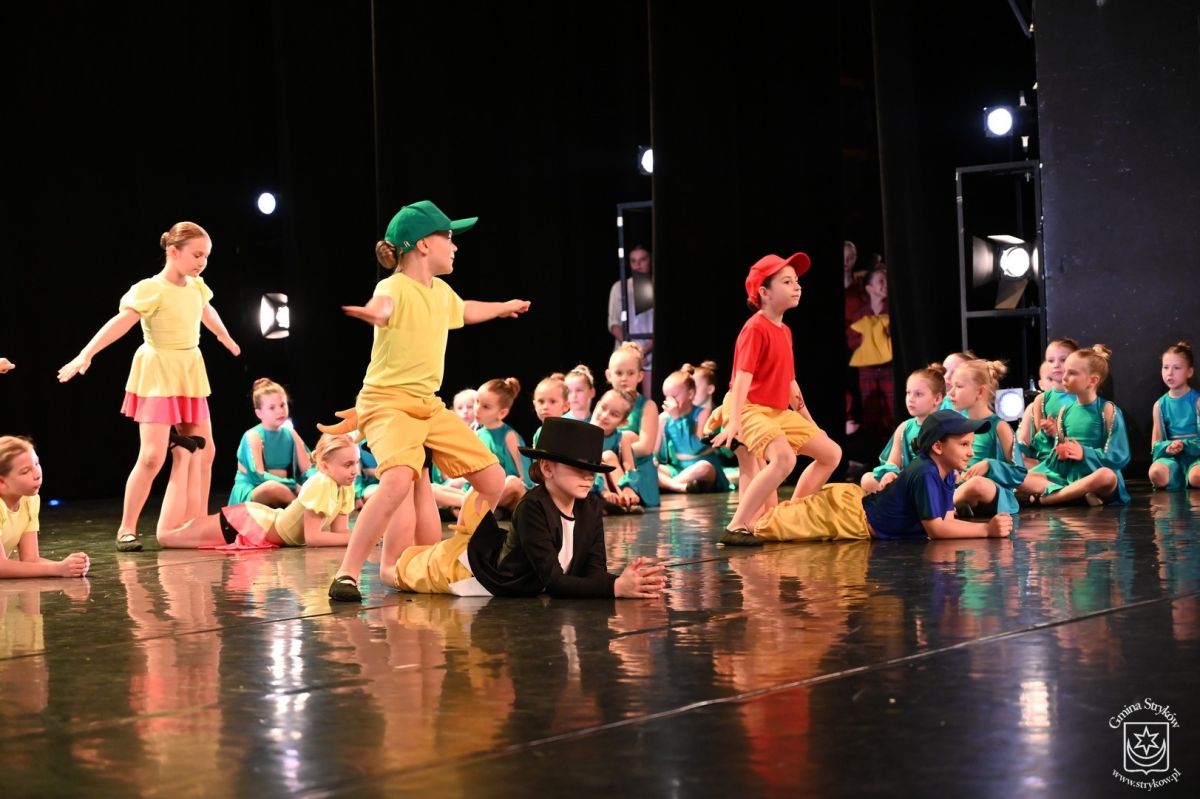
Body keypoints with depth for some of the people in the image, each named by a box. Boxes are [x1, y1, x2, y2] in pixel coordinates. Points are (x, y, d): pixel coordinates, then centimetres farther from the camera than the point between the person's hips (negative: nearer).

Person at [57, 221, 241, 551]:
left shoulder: (196, 287, 6)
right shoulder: (151, 290, -17)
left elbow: (208, 313, 29)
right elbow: (119, 323, -28)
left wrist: (226, 339, 48)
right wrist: (86, 355, -39)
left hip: (190, 376, 8)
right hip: (157, 376, -8)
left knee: (204, 451, 8)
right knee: (152, 455, -14)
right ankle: (126, 529, -4)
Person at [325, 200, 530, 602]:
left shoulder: (442, 292, 10)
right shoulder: (396, 286, -17)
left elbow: (464, 310, 35)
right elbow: (383, 304, -44)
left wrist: (504, 307, 52)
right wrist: (374, 312, -69)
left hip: (430, 404, 9)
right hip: (388, 402, -9)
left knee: (493, 481, 7)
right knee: (398, 479, -35)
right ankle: (346, 574, -27)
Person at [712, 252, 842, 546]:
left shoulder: (785, 331, 14)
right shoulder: (756, 328, -14)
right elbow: (742, 376, -23)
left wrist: (808, 420, 25)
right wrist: (734, 420, -33)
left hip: (780, 412, 10)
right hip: (752, 409, -10)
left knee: (832, 453, 11)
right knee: (784, 458, -34)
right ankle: (736, 527, -30)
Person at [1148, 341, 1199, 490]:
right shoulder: (1160, 405, 9)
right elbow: (1156, 442, 10)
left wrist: (1185, 445, -20)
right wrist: (1168, 446, -13)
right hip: (1171, 455, 2)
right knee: (1156, 473, -35)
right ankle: (1178, 492, -8)